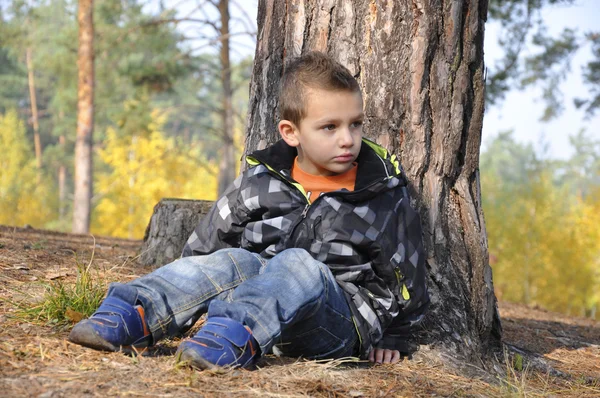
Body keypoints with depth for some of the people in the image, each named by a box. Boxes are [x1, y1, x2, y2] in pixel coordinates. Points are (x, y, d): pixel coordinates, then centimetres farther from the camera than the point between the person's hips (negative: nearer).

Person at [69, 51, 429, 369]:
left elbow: (406, 271, 9)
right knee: (232, 261, -27)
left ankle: (235, 335, -59)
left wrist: (393, 340, 13)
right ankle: (133, 313, -39)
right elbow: (208, 240, 13)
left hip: (343, 325, -3)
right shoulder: (261, 182, 3)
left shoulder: (382, 194, -2)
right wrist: (186, 302, 14)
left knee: (298, 265, -34)